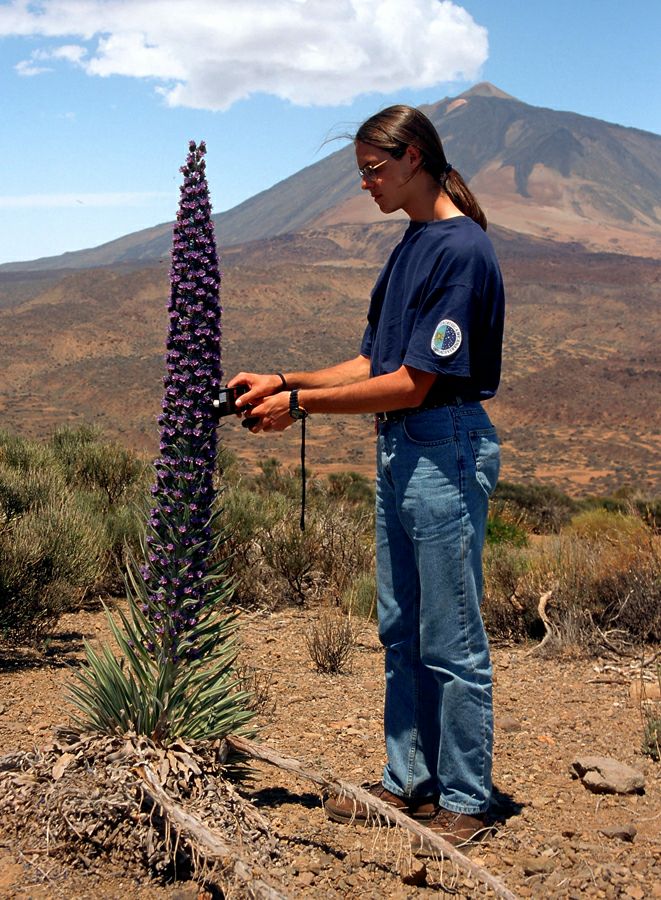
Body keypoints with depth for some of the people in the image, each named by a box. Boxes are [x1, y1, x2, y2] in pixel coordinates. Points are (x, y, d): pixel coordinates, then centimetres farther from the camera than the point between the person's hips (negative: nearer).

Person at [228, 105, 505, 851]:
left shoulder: (462, 249, -16)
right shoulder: (410, 245, 14)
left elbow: (411, 383, -19)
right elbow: (374, 363, 15)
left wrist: (300, 403, -14)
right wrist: (284, 381, 5)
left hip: (447, 449, -10)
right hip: (398, 451, 10)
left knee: (450, 641, 1)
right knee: (400, 630, 15)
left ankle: (463, 802, 15)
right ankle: (408, 782, 29)